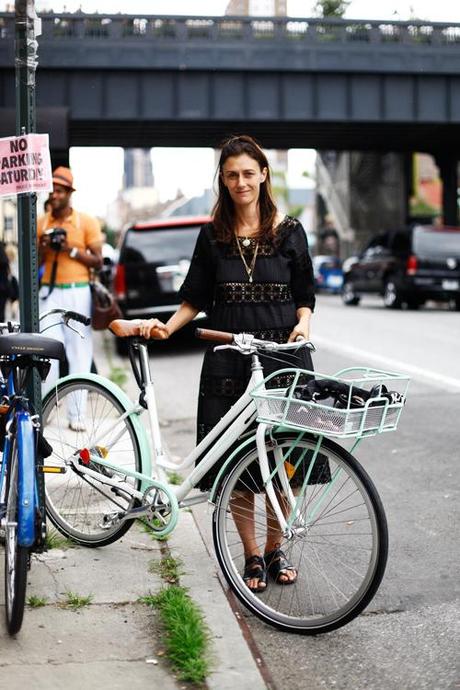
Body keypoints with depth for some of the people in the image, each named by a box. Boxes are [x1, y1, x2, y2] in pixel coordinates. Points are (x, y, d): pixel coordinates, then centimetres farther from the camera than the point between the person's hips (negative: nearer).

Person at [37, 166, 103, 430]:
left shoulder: (87, 222, 1)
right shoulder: (41, 223, 10)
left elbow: (98, 262, 0)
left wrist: (71, 250, -12)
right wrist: (44, 248, -6)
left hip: (77, 292, -2)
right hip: (49, 292, 2)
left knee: (79, 353, -1)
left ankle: (77, 413, 3)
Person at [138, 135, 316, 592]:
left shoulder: (289, 232, 5)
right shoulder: (213, 236, 8)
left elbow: (304, 295, 9)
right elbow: (196, 298, 10)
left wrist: (302, 324, -10)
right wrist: (166, 327, -5)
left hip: (282, 354, -1)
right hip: (229, 360, 1)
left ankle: (275, 547, 22)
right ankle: (252, 555, 16)